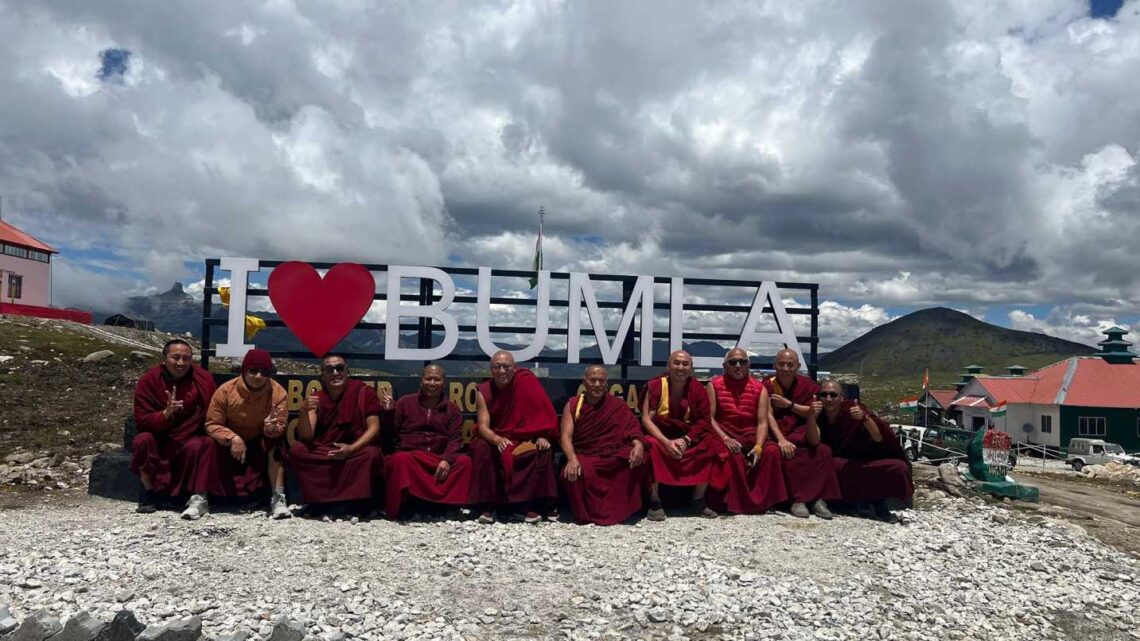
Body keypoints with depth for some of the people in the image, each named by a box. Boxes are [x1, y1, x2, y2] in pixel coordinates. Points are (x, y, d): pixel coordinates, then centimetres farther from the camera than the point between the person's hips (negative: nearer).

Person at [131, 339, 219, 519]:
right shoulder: (148, 381, -8)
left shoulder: (203, 379, -9)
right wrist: (166, 414, -30)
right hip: (159, 438, 1)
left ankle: (199, 498, -30)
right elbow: (141, 420, -12)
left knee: (203, 445, -31)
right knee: (142, 441, -27)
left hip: (192, 438, -1)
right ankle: (150, 492, -10)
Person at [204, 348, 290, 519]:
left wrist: (272, 428, -42)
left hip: (261, 445, 0)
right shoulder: (226, 390, -17)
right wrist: (233, 438, -32)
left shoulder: (278, 393, -17)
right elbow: (212, 424, -14)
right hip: (230, 444, 0)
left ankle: (278, 498, -30)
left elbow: (280, 428, -16)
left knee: (275, 441, -33)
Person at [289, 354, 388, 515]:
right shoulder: (316, 399, 1)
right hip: (323, 452, 3)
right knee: (296, 449, -23)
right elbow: (306, 437, -9)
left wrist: (351, 449, -24)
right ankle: (324, 501, -17)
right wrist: (304, 411, -28)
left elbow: (374, 428, -10)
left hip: (356, 450, -2)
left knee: (372, 454, -34)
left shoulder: (363, 392, -5)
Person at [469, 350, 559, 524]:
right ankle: (486, 507, -23)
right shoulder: (484, 392, -8)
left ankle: (533, 505, -23)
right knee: (480, 448, -29)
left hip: (526, 439, -1)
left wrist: (542, 437, -26)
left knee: (542, 451, -30)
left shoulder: (527, 382, -12)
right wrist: (497, 440, -36)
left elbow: (543, 414, -10)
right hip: (496, 439, 1)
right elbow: (483, 426, -15)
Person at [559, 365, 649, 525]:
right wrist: (572, 459, -25)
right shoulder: (573, 404, 6)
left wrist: (638, 445, -27)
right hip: (584, 456, -1)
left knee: (638, 461, -28)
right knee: (571, 473, -33)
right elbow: (566, 436, -5)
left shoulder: (618, 406, 8)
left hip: (613, 456, 1)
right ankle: (587, 513, -8)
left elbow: (633, 430, -2)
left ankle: (619, 509, -10)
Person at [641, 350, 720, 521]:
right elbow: (646, 419, -15)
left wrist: (685, 440, -20)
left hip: (688, 436, 3)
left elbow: (703, 420, -4)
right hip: (660, 435, -3)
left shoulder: (698, 389, -3)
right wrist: (666, 441, -29)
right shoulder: (655, 385, -10)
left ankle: (699, 499, -7)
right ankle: (655, 501, -21)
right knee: (652, 447, -34)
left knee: (710, 445, -21)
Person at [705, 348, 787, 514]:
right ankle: (734, 501, -15)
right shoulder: (715, 385, 4)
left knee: (772, 450, -24)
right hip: (723, 436, -2)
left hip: (751, 437, 3)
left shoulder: (759, 388, 8)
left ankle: (759, 500, -10)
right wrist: (725, 439, -21)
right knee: (733, 455, -33)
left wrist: (758, 446, -18)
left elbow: (762, 422, -1)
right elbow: (709, 418, -5)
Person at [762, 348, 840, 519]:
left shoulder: (807, 385, 6)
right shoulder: (767, 385, -3)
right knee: (787, 452, -33)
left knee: (823, 451, -24)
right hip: (776, 434, -3)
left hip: (801, 433, 3)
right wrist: (781, 440, -25)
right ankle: (798, 499, -27)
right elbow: (768, 415, -12)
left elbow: (813, 414, -3)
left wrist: (789, 404, -13)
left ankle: (819, 498, -23)